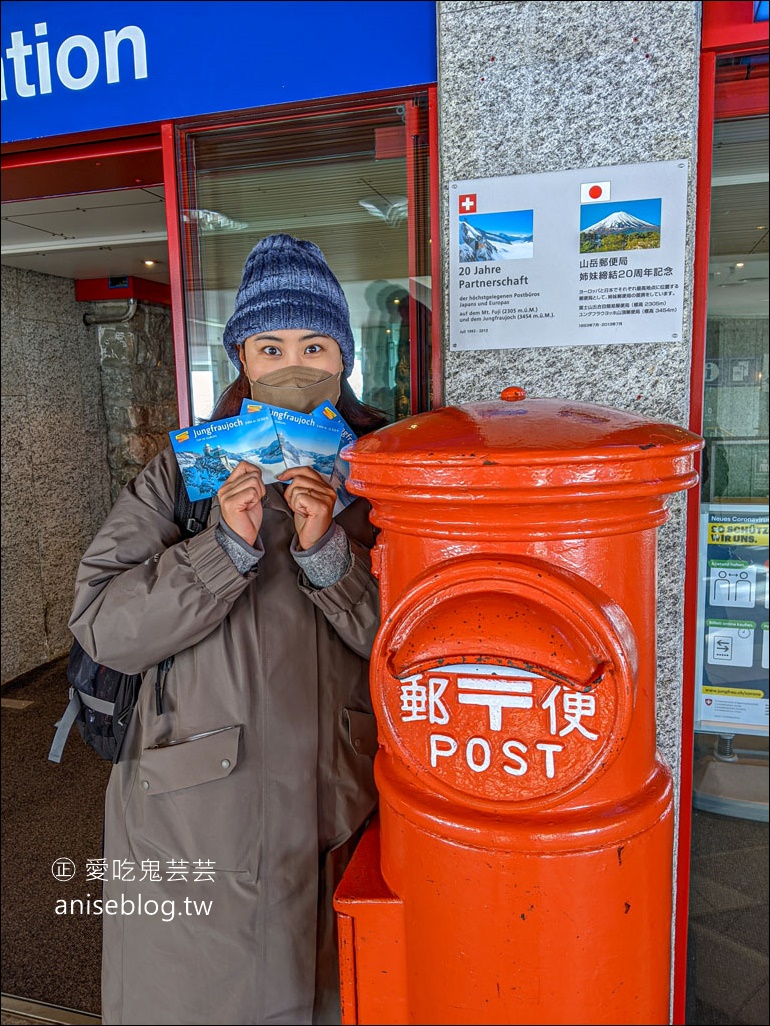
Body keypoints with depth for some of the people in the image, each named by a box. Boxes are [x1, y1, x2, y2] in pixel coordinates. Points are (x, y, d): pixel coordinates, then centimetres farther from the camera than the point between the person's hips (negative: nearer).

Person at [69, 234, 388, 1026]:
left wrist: (328, 552, -20)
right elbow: (102, 626, -9)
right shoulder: (182, 472, -2)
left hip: (332, 818, 1)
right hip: (193, 823, 0)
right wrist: (225, 548, -22)